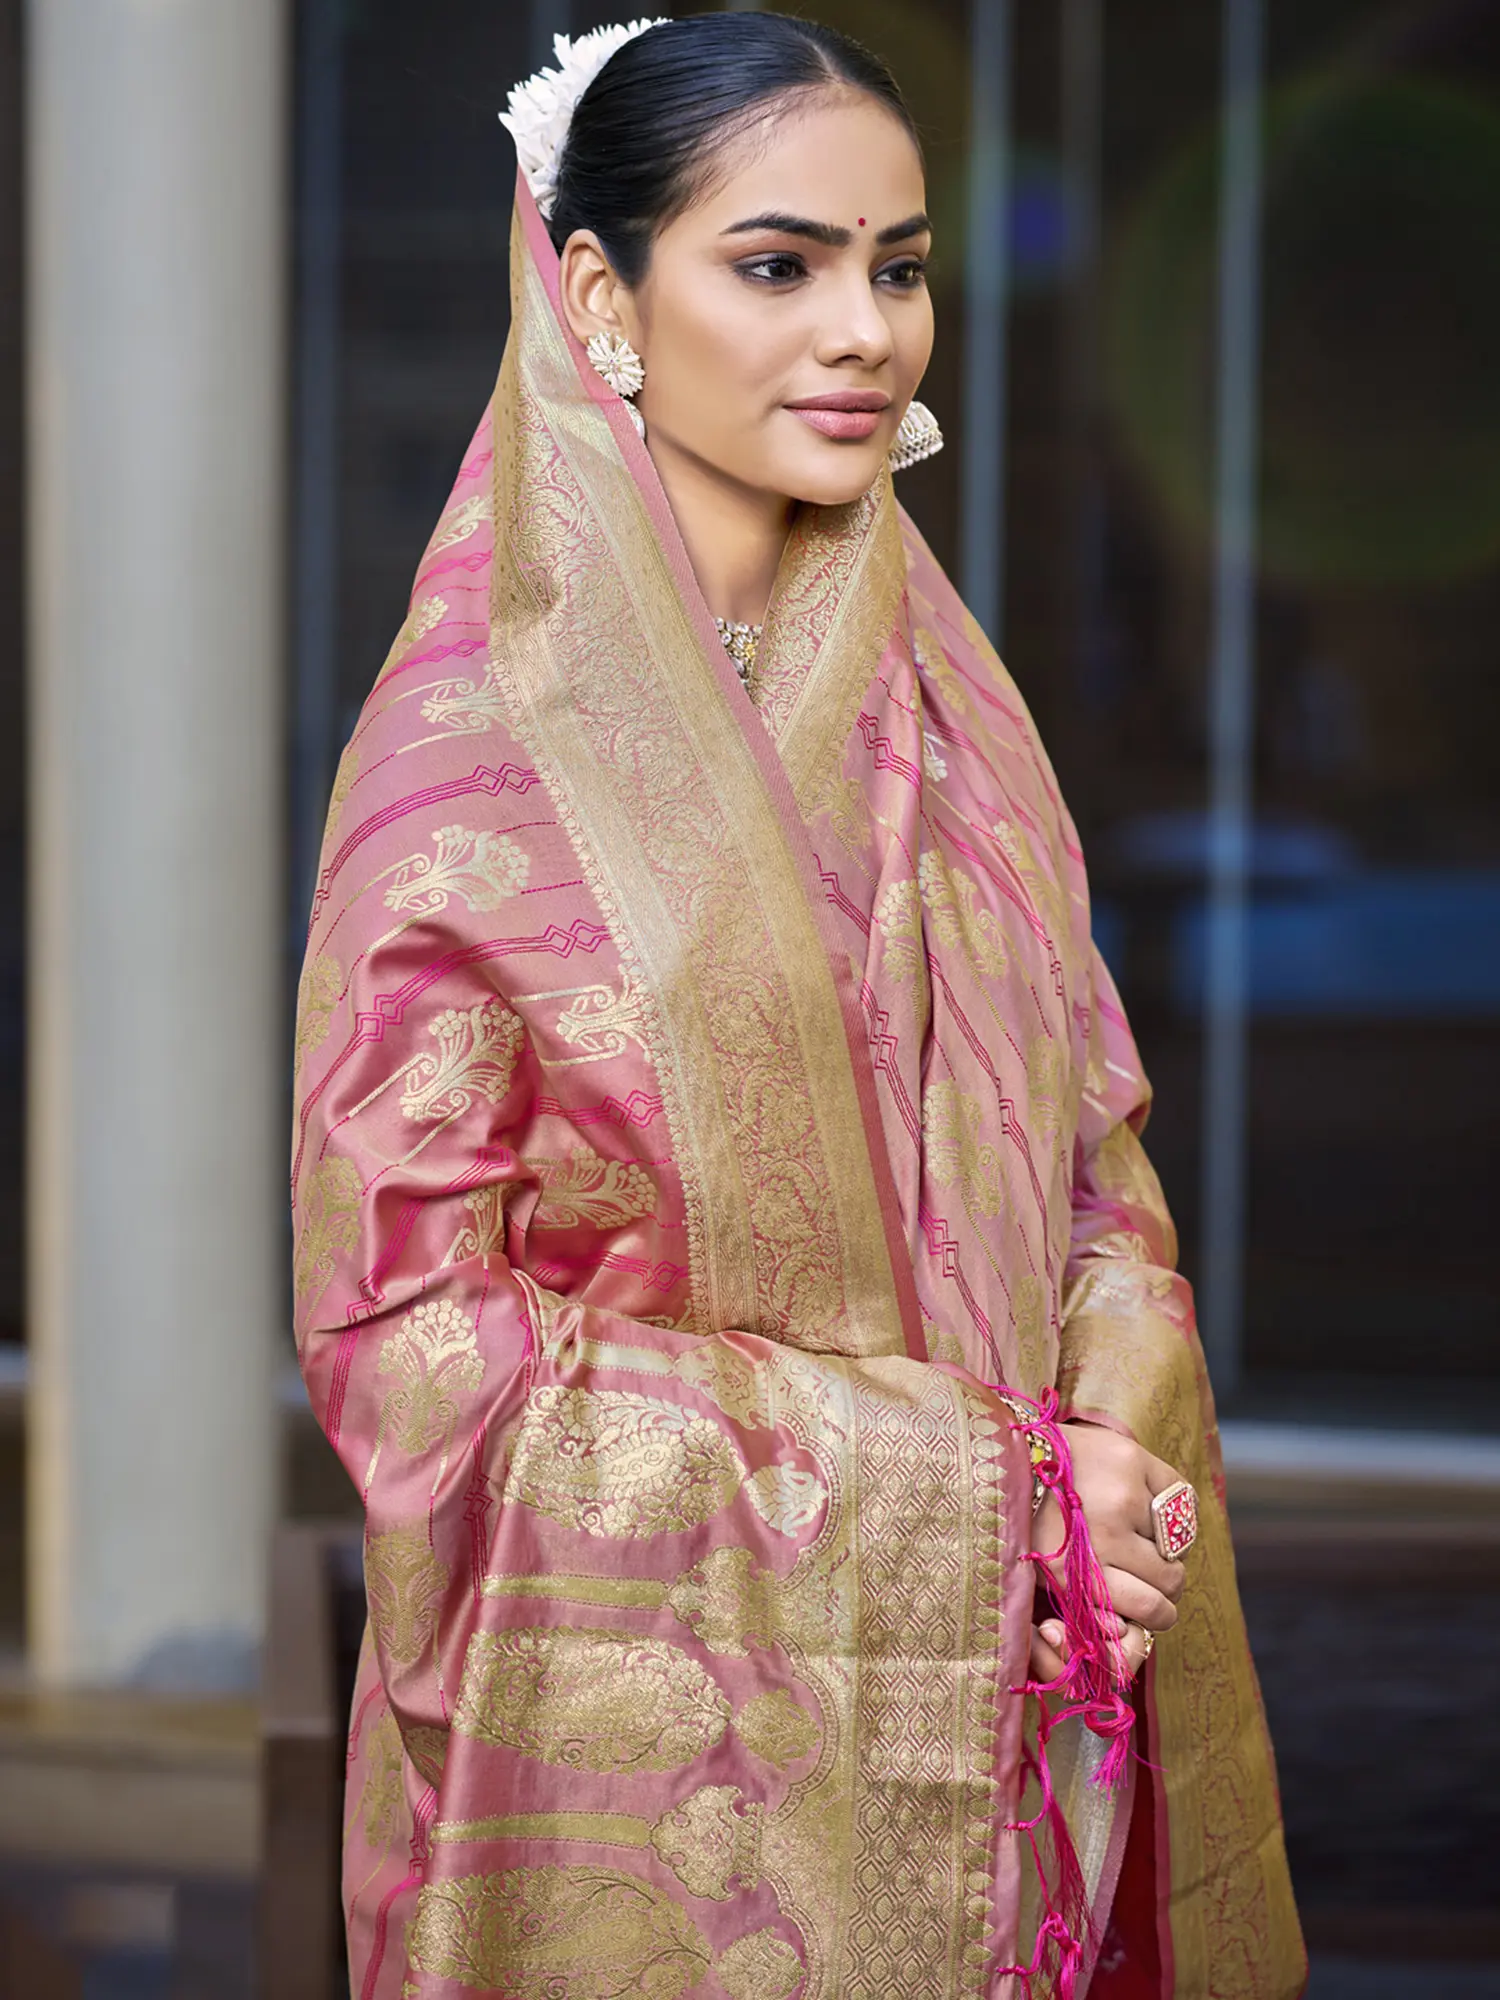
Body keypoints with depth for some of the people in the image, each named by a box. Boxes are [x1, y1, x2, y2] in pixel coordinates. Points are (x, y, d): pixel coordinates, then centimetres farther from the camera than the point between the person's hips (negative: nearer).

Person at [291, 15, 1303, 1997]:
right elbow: (407, 1328, -13)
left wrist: (1110, 1456, -11)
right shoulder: (475, 737, -11)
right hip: (638, 1728, -5)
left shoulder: (941, 704, 7)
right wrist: (966, 1482, -16)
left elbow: (1089, 1168, 10)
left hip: (984, 1720, 5)